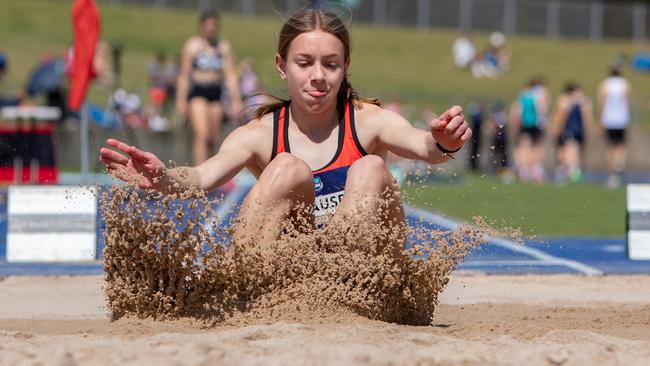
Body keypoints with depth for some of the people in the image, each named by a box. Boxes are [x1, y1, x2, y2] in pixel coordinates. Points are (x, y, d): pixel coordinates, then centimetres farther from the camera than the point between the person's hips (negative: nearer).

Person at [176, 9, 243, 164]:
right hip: (197, 92, -4)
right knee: (202, 134, -17)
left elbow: (231, 75, 5)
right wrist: (181, 100, -4)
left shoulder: (224, 47, 7)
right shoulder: (192, 45, 0)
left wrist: (235, 99, -2)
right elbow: (184, 75, 0)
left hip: (216, 93, 4)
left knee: (213, 139, 5)